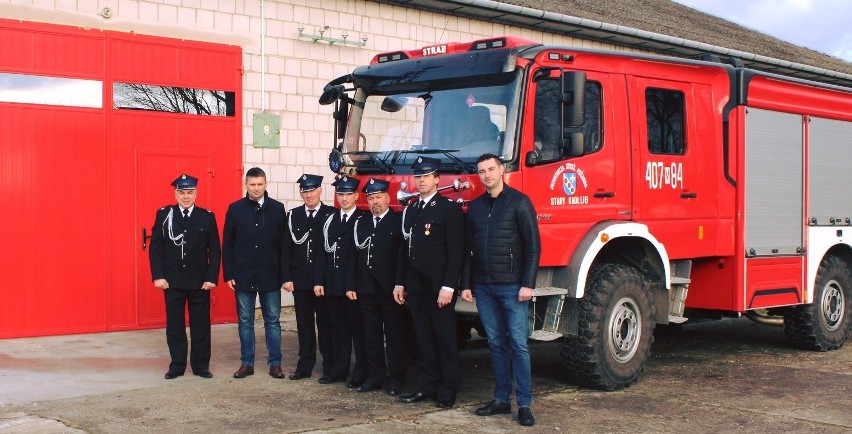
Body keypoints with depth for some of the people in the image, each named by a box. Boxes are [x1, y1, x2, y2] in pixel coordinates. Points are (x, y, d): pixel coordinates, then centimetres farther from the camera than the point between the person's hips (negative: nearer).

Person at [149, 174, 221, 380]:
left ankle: (201, 365, 16)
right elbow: (155, 248, 1)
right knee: (174, 325, 7)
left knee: (201, 324, 6)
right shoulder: (164, 215, 2)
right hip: (172, 281, 0)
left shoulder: (207, 217, 1)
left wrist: (212, 277, -6)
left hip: (200, 282, 0)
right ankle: (177, 365, 17)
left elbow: (214, 251, 1)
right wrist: (158, 276, -7)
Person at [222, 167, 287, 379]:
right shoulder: (235, 209, 2)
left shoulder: (277, 208, 1)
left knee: (273, 321, 5)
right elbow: (227, 245, 3)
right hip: (243, 276, 0)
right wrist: (228, 274, -2)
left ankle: (275, 363, 13)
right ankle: (247, 363, 16)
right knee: (245, 322, 7)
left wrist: (284, 274, -2)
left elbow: (284, 243, 2)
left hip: (270, 276, 0)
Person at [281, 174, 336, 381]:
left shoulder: (332, 215, -2)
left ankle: (329, 368, 10)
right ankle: (305, 366, 17)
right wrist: (287, 277, -1)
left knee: (325, 324, 3)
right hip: (300, 280, 3)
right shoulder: (293, 215, 7)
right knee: (304, 324, 9)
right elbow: (286, 249, 6)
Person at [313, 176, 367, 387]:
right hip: (332, 285, 5)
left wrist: (355, 285, -14)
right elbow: (322, 252, 9)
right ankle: (339, 370, 19)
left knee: (358, 329, 2)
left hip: (355, 285, -5)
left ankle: (360, 374, 9)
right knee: (338, 328, 11)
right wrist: (318, 281, 1)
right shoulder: (330, 220, 12)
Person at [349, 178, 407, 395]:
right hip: (366, 289, 5)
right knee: (371, 336, 10)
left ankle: (395, 378, 11)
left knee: (395, 336, 3)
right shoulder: (361, 222, 13)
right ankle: (374, 376, 19)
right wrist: (351, 285, 7)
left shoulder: (399, 222, -3)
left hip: (391, 290, -5)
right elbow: (355, 256, 12)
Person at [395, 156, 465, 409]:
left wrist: (448, 287, -17)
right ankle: (428, 386, 18)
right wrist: (400, 283, 14)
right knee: (423, 338, 10)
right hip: (415, 288, 6)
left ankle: (449, 390, 8)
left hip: (439, 288, -6)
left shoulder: (449, 209, -6)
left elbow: (456, 252, -12)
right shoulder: (410, 211, 15)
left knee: (445, 338, 0)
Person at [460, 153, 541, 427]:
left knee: (518, 344, -4)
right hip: (483, 287, 5)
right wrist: (466, 285, 9)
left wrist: (527, 284, -13)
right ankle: (501, 399, 16)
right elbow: (468, 249, 15)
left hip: (512, 286, -5)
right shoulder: (474, 207, 13)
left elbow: (533, 245, -7)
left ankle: (524, 405, 1)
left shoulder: (519, 202, -3)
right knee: (496, 344, 9)